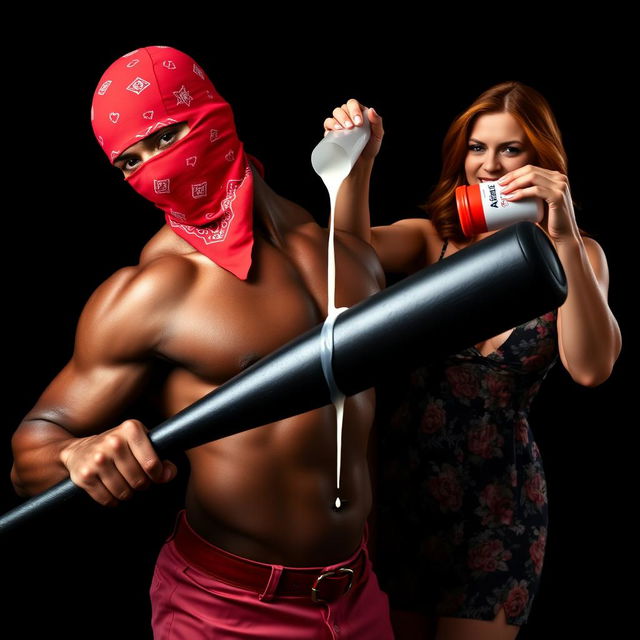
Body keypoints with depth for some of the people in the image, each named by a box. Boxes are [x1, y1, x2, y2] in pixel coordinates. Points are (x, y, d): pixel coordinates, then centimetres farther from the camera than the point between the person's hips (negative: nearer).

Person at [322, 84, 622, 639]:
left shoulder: (575, 256, -2)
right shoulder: (430, 237, 0)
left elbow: (591, 368, -19)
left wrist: (565, 237, -26)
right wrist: (359, 161, -37)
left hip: (498, 498, -1)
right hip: (400, 485, 1)